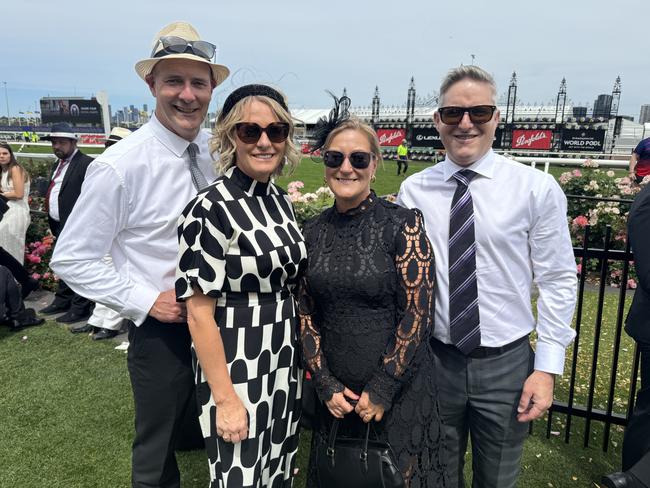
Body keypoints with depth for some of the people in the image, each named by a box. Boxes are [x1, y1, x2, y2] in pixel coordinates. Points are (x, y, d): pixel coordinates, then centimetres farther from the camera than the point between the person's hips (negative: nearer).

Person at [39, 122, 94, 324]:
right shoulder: (58, 164, 17)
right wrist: (52, 221, 13)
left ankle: (80, 308, 8)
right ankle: (62, 301, 33)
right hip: (59, 225, 10)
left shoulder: (86, 163, -13)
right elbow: (53, 191, 19)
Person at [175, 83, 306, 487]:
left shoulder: (281, 200, 3)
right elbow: (200, 313, -18)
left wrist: (299, 361, 14)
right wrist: (225, 398, -17)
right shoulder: (212, 209, -19)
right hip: (238, 373, -6)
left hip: (285, 367, 7)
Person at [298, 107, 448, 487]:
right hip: (337, 392, 4)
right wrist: (325, 385, -3)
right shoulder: (314, 231, 0)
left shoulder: (402, 224, -12)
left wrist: (381, 390, -13)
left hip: (400, 387, -3)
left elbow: (418, 314, -14)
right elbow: (307, 314, 3)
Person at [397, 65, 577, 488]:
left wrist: (547, 367, -7)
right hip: (433, 361, 1)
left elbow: (558, 282, -4)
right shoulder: (413, 191, -4)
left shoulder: (537, 188, -8)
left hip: (506, 364, 0)